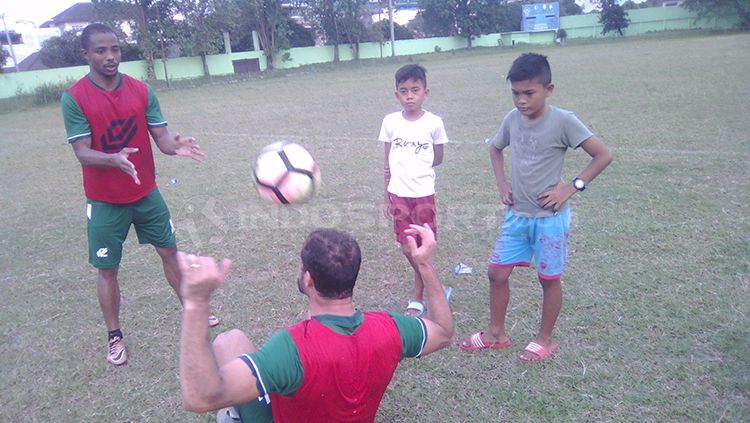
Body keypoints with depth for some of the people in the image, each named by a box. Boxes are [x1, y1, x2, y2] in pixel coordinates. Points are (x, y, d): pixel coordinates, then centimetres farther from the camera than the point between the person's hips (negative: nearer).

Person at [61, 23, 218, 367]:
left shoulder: (141, 91, -3)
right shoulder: (74, 98, -12)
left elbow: (161, 137, -5)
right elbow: (82, 152, -17)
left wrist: (176, 146, -29)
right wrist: (114, 159, -38)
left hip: (146, 193, 3)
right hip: (105, 201, -3)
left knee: (170, 251, 13)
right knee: (108, 270, 7)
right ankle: (114, 337, 25)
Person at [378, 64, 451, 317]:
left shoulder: (434, 123, -6)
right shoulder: (390, 122, -1)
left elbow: (438, 158, 5)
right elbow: (387, 161, 5)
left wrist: (406, 166, -1)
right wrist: (386, 197, 5)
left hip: (423, 194, -2)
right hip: (397, 195, 3)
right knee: (407, 249, 8)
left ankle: (417, 298, 24)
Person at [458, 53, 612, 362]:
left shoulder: (563, 121, -14)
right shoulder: (512, 119, 1)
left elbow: (603, 155, -11)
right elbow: (495, 148, 20)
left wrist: (572, 187, -15)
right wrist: (502, 183, 8)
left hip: (550, 217, -5)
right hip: (516, 214, 5)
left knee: (549, 278, 9)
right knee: (497, 272, 8)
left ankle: (545, 340, 28)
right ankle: (496, 333, 26)